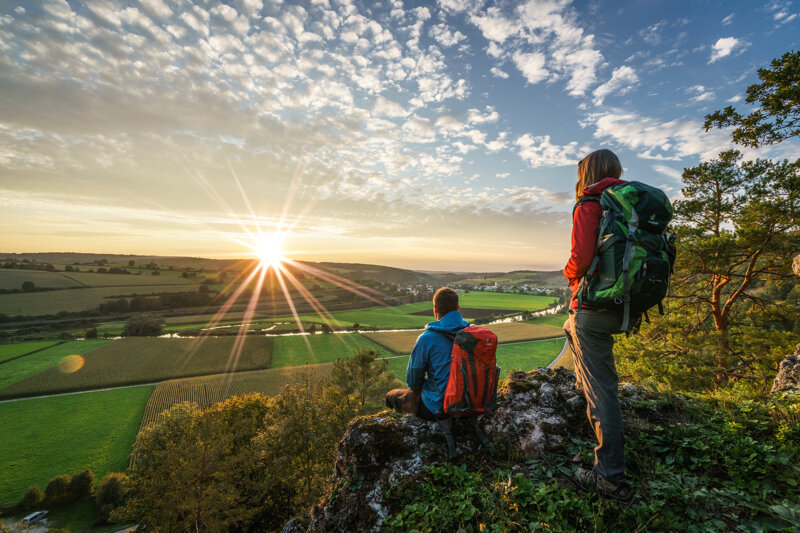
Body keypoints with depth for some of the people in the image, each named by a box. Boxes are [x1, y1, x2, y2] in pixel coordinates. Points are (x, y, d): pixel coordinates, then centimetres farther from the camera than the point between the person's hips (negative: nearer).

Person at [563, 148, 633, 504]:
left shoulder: (588, 206, -13)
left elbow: (581, 259, -25)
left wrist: (569, 273, -4)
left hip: (594, 306, -9)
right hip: (623, 307, 9)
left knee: (601, 388, -3)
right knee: (571, 328, 35)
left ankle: (611, 478, 8)